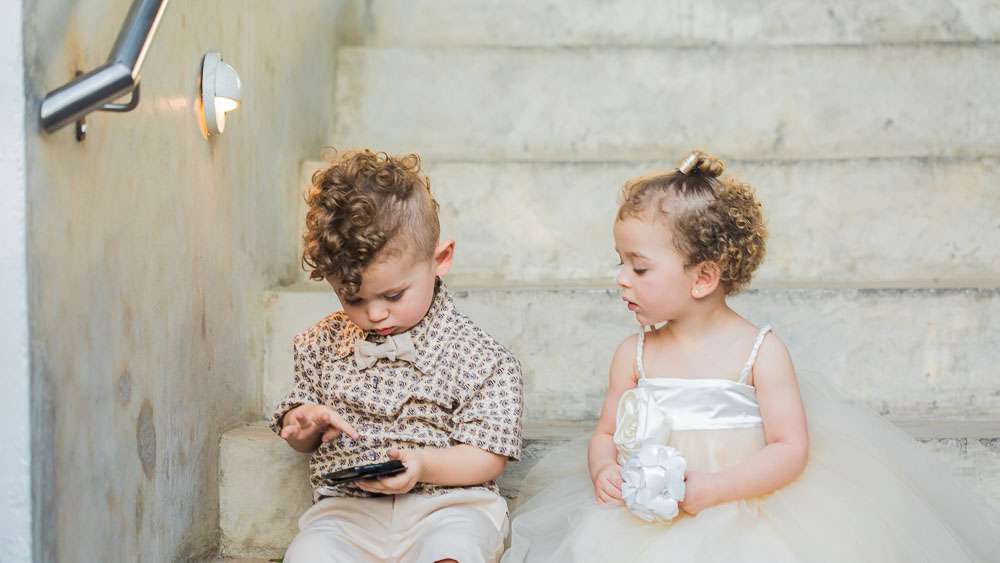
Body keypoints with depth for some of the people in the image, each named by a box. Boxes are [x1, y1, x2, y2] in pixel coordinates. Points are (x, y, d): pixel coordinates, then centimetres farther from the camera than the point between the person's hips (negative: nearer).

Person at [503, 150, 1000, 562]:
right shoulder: (634, 355, 9)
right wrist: (604, 470, -9)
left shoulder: (760, 352, -3)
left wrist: (713, 489, -17)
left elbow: (791, 449, -7)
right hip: (647, 517, 3)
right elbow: (605, 433, 14)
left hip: (745, 518, -3)